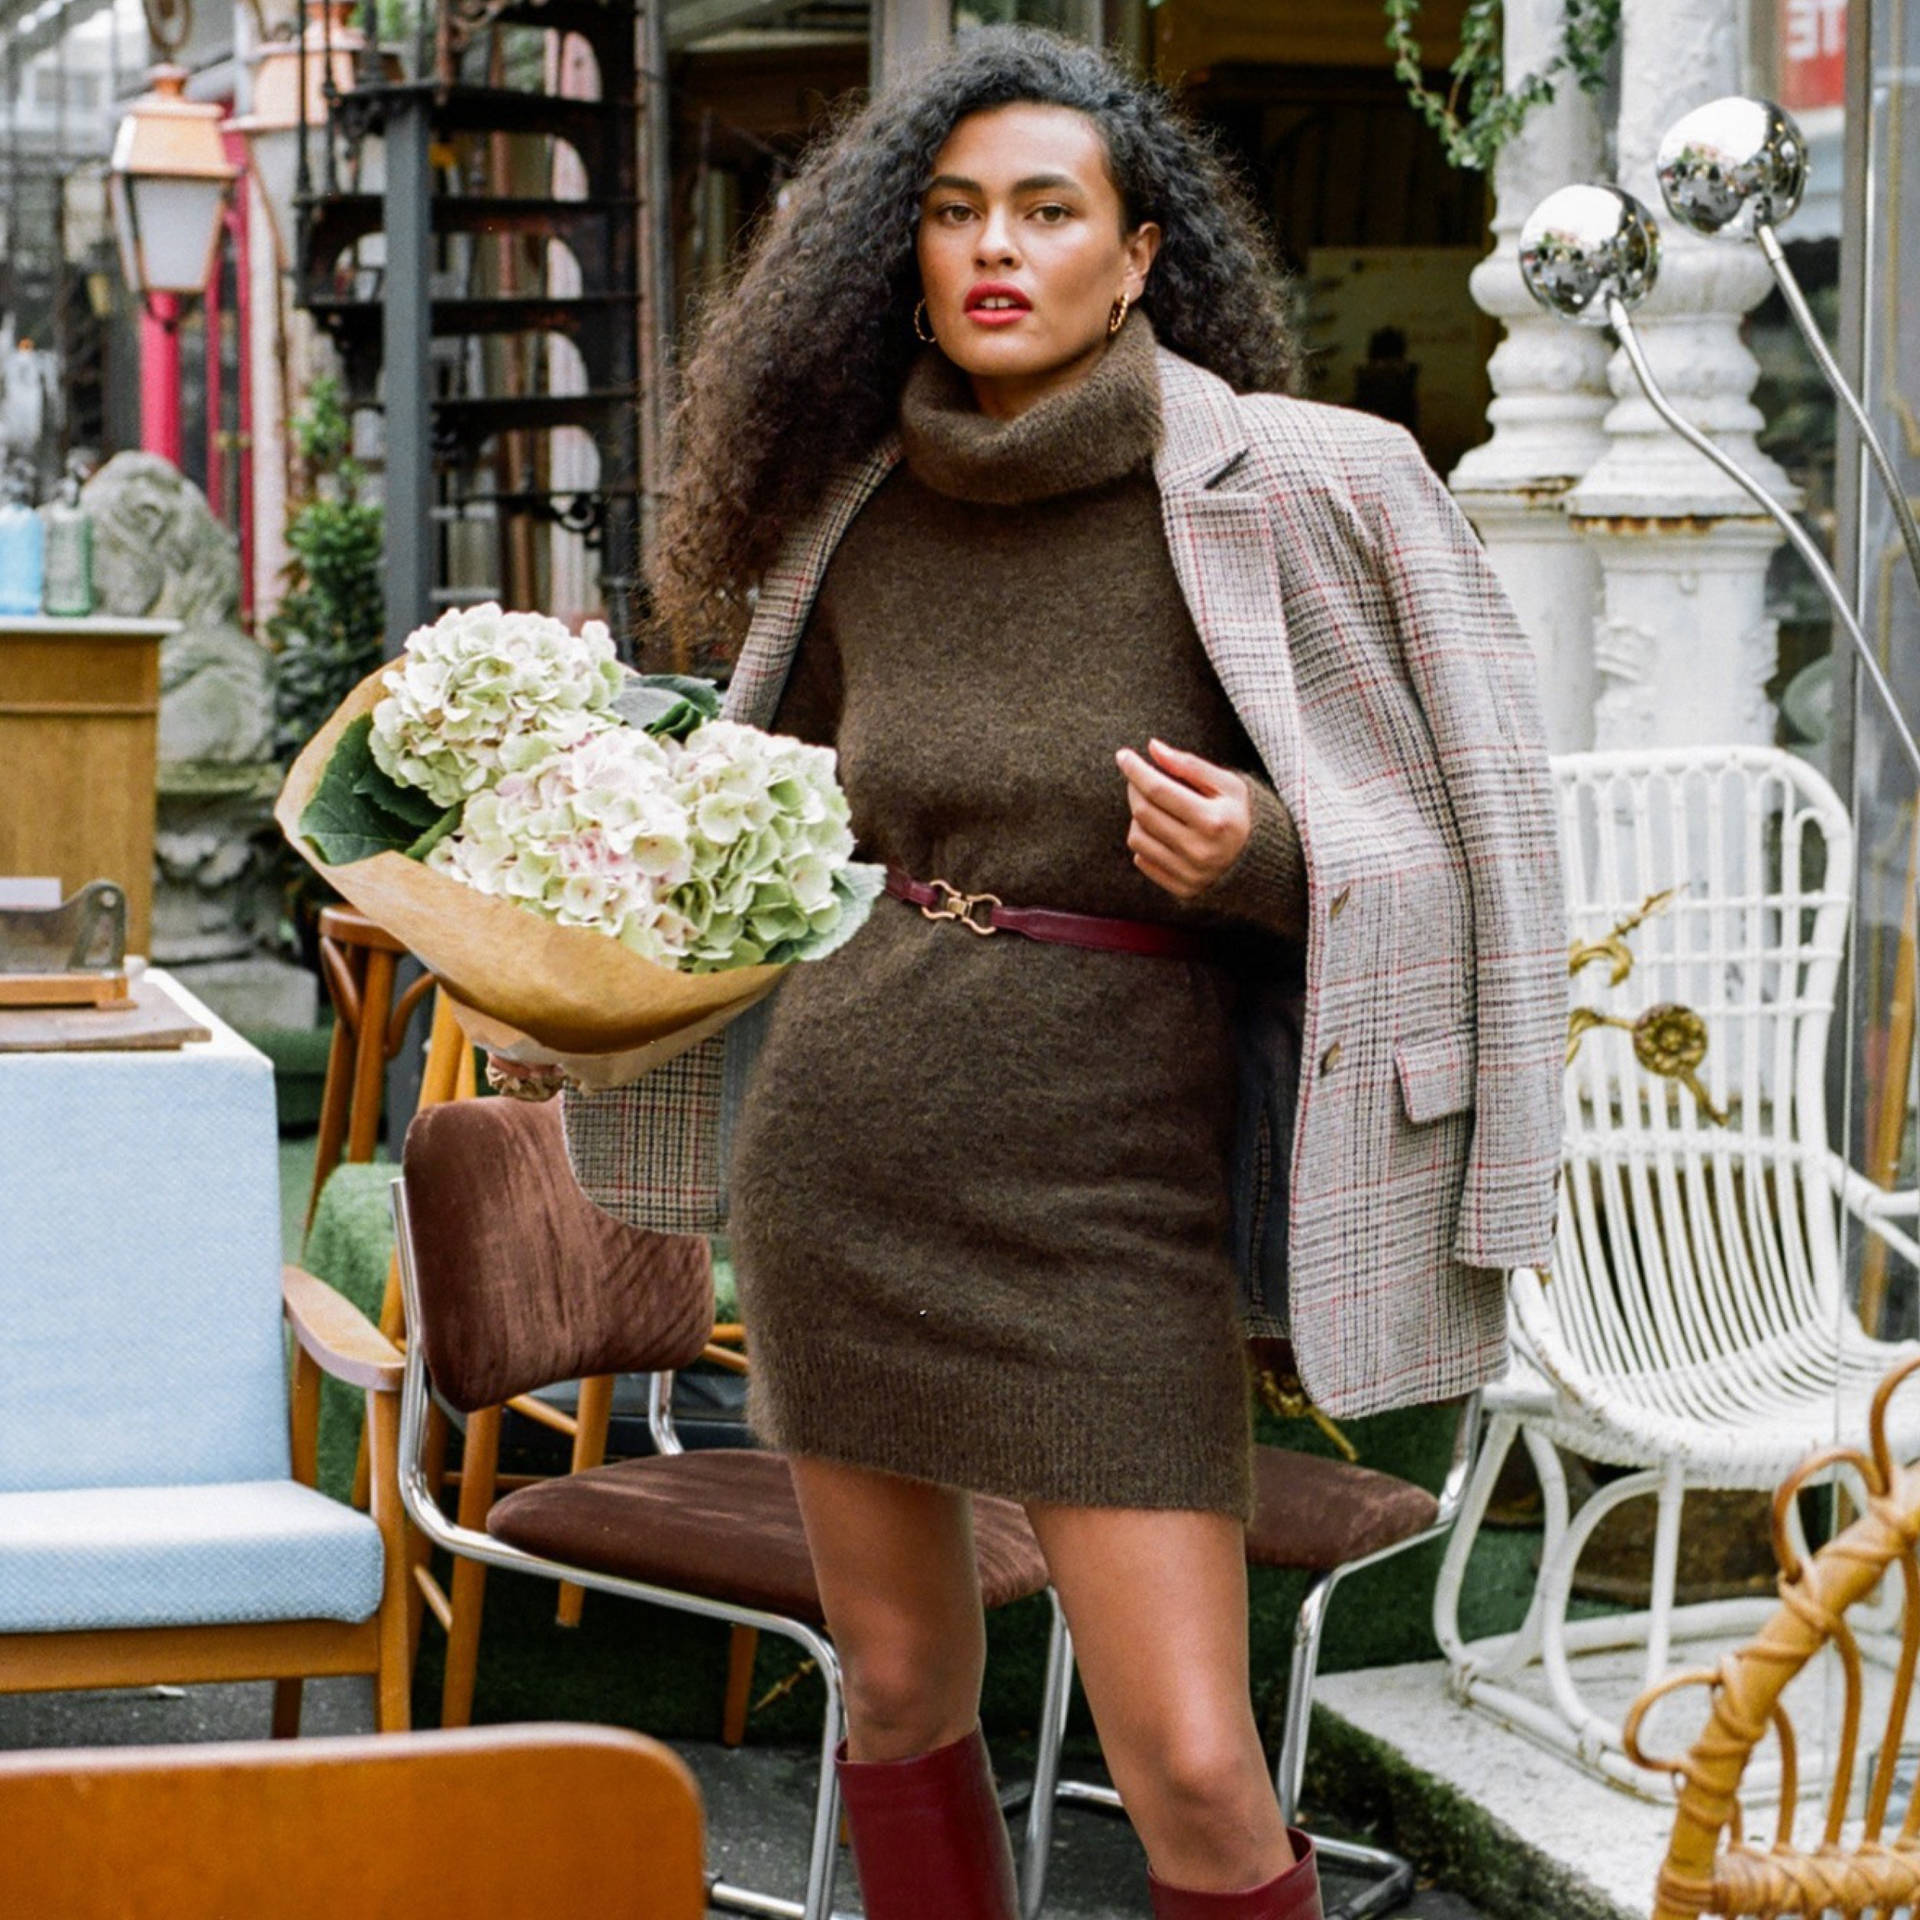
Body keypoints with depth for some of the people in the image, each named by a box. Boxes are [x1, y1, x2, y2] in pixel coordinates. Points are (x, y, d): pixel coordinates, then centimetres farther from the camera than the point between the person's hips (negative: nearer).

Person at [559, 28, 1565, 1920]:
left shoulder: (1295, 491, -7)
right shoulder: (859, 514, 6)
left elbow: (1437, 844, -2)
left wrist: (1261, 857, -21)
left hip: (1105, 1193, -4)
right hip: (838, 1151, 4)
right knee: (897, 1688, 13)